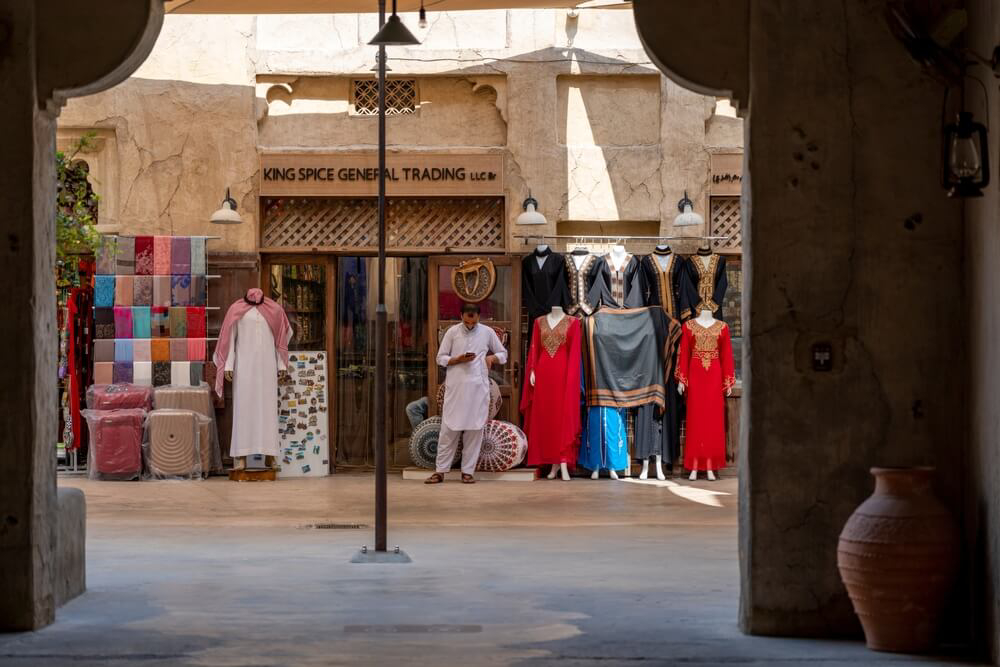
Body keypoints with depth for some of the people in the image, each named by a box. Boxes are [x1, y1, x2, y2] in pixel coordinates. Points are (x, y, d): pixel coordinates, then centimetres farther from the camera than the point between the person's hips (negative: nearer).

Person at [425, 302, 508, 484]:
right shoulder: (452, 332, 3)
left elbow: (503, 354, 15)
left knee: (474, 429, 0)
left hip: (478, 387, 1)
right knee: (449, 428, -1)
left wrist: (491, 357, -7)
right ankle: (441, 471, 4)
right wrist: (459, 359, -13)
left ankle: (468, 471, 7)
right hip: (455, 387, -1)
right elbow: (441, 358, 4)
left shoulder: (487, 333, 6)